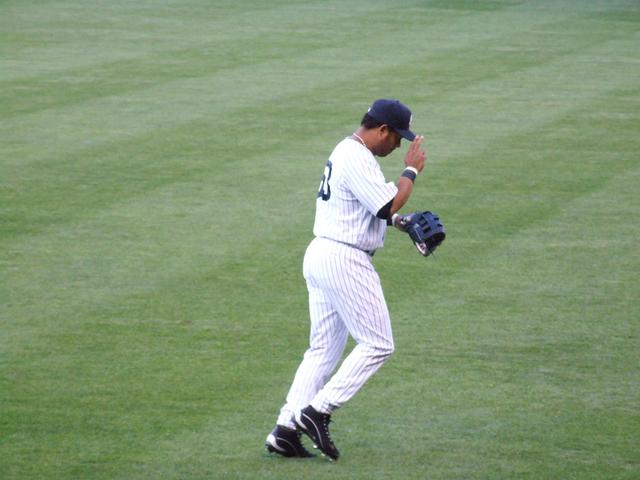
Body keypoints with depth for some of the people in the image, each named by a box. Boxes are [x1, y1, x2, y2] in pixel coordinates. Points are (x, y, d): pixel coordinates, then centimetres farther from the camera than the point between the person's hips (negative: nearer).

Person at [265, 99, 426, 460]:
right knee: (378, 344, -3)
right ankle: (317, 412, -8)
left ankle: (286, 430, 5)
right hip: (345, 260, -10)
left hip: (320, 255, 10)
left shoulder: (345, 152, 16)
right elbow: (389, 205, -21)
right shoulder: (358, 159, -17)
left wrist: (398, 221, 11)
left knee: (324, 349, 12)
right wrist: (412, 171, -8)